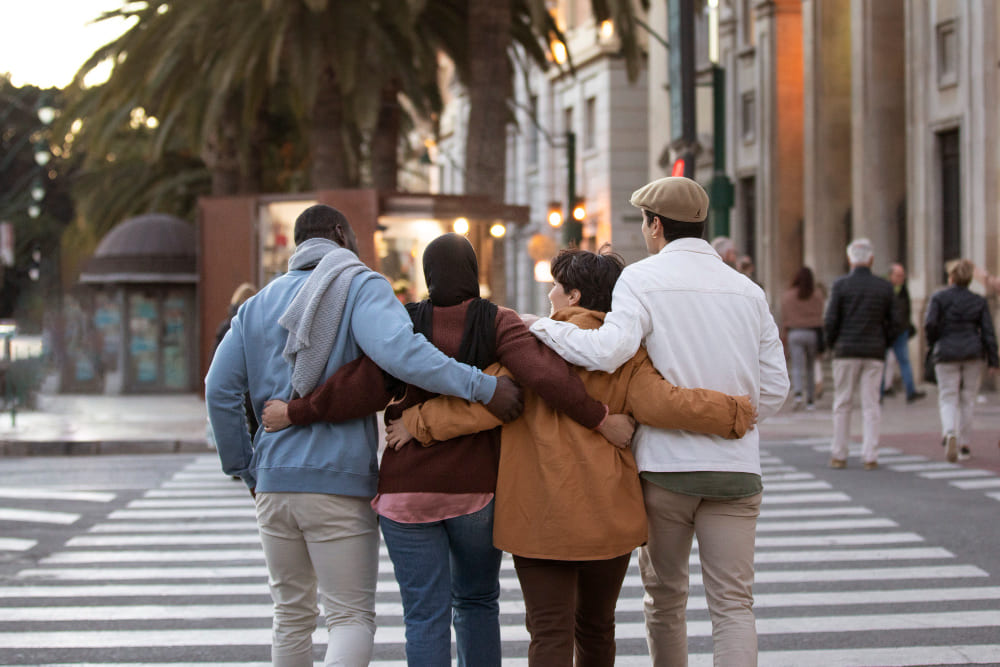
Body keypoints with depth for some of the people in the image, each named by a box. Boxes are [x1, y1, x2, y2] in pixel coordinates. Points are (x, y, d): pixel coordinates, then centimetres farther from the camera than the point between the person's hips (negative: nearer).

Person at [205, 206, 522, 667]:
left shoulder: (258, 305, 15)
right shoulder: (360, 287, -4)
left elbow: (220, 390, 10)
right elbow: (398, 351, -24)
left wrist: (245, 468, 19)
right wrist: (483, 387, -26)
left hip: (274, 483, 5)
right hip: (340, 481, -5)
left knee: (292, 616, 16)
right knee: (352, 616, -1)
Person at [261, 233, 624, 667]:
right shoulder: (497, 323, -4)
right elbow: (545, 374, -19)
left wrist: (294, 412, -2)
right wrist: (601, 420, -15)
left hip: (407, 491, -1)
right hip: (478, 489, 1)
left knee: (425, 614, 1)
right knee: (477, 600, 20)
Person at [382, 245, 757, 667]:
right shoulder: (627, 354, 1)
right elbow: (662, 404, -12)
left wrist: (420, 422, -3)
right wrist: (734, 413, -3)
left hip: (541, 517, -3)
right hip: (609, 518, 3)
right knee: (596, 627, 19)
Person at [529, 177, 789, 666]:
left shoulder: (641, 278, -4)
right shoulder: (748, 290, 11)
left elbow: (609, 351, -21)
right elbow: (774, 389, 10)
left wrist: (545, 327, -7)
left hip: (666, 463, -3)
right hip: (736, 468, 3)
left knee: (664, 597, 15)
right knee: (733, 603, 0)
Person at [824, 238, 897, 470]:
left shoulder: (840, 285, -4)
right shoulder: (884, 287, 2)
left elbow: (830, 321, -7)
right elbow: (892, 323, 4)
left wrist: (832, 344, 9)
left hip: (846, 352, -1)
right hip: (875, 353, 1)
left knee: (842, 405, 6)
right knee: (871, 405, 3)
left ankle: (838, 455, 8)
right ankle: (870, 457, -1)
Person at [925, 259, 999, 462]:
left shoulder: (939, 298, -3)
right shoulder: (979, 302, 3)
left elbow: (930, 324, -13)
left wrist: (933, 341, 6)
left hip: (947, 353, -2)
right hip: (973, 353, 2)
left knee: (948, 399, 3)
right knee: (967, 399, 11)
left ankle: (950, 433, -25)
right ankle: (963, 446, 13)